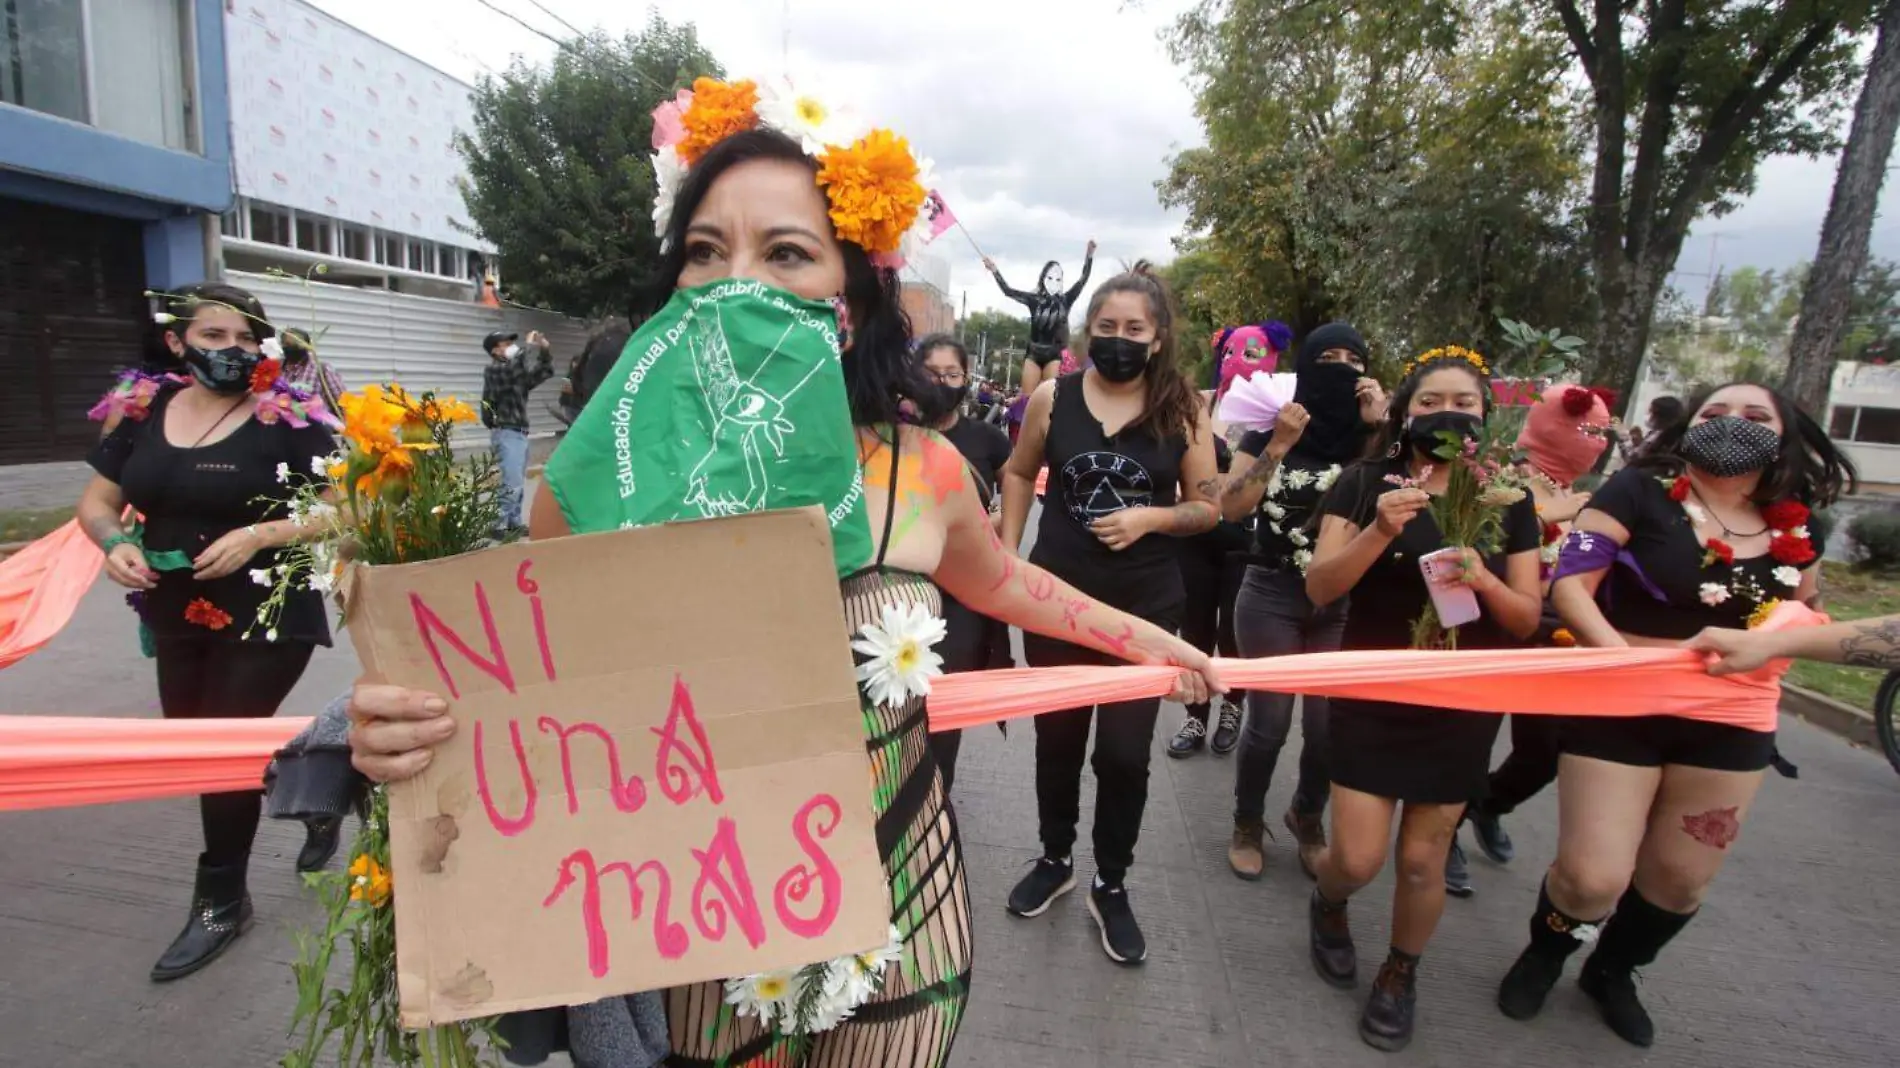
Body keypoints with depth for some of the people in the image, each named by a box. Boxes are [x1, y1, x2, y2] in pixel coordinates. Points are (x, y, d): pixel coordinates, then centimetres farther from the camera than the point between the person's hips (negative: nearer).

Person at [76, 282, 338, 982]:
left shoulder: (285, 418, -11)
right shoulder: (145, 411, 5)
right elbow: (96, 501, 13)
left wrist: (256, 536, -25)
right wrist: (115, 543, -8)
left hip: (268, 616, -6)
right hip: (177, 618, 6)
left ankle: (221, 903, 20)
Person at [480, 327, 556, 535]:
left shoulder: (518, 370, 18)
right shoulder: (493, 370, -5)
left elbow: (545, 372, 23)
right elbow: (514, 369, -26)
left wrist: (544, 351, 9)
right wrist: (528, 346, -19)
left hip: (520, 433, 9)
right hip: (506, 433, -9)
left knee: (519, 483, 11)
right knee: (512, 483, -16)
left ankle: (514, 523, 17)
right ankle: (500, 526, -12)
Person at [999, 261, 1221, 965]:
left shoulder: (1183, 409, -6)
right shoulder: (1053, 398, -4)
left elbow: (1209, 507, 0)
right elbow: (1020, 473, 11)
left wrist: (1151, 518, -18)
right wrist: (1007, 555, 5)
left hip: (1145, 606, -1)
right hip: (1057, 597, 1)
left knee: (1125, 753, 5)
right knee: (1056, 739, 16)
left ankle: (1112, 887, 28)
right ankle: (1055, 860, 39)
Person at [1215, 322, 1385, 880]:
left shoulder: (1368, 437, 4)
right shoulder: (1268, 430, 0)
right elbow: (1231, 506, -11)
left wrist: (1378, 428, -14)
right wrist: (1279, 445, -17)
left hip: (1343, 603, 2)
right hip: (1271, 596, -2)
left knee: (1328, 726, 6)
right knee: (1269, 723, 1)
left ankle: (1307, 818, 34)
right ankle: (1248, 824, 25)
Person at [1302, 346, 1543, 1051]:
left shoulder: (1508, 501, 1)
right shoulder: (1364, 483, -6)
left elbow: (1526, 620, 0)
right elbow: (1319, 589, -13)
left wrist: (1483, 579, -20)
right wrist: (1380, 531, -27)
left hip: (1462, 704, 2)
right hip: (1370, 696, -2)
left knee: (1423, 859, 10)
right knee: (1358, 859, -1)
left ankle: (1401, 977, 36)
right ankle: (1327, 906, 36)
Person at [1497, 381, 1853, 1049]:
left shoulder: (1796, 529, 5)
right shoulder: (1640, 491, -11)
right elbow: (1569, 585, -17)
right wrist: (1624, 657, -27)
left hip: (1729, 724, 5)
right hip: (1620, 707, -5)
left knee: (1682, 880, 16)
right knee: (1593, 878, -8)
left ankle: (1613, 972, 44)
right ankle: (1544, 953, 26)